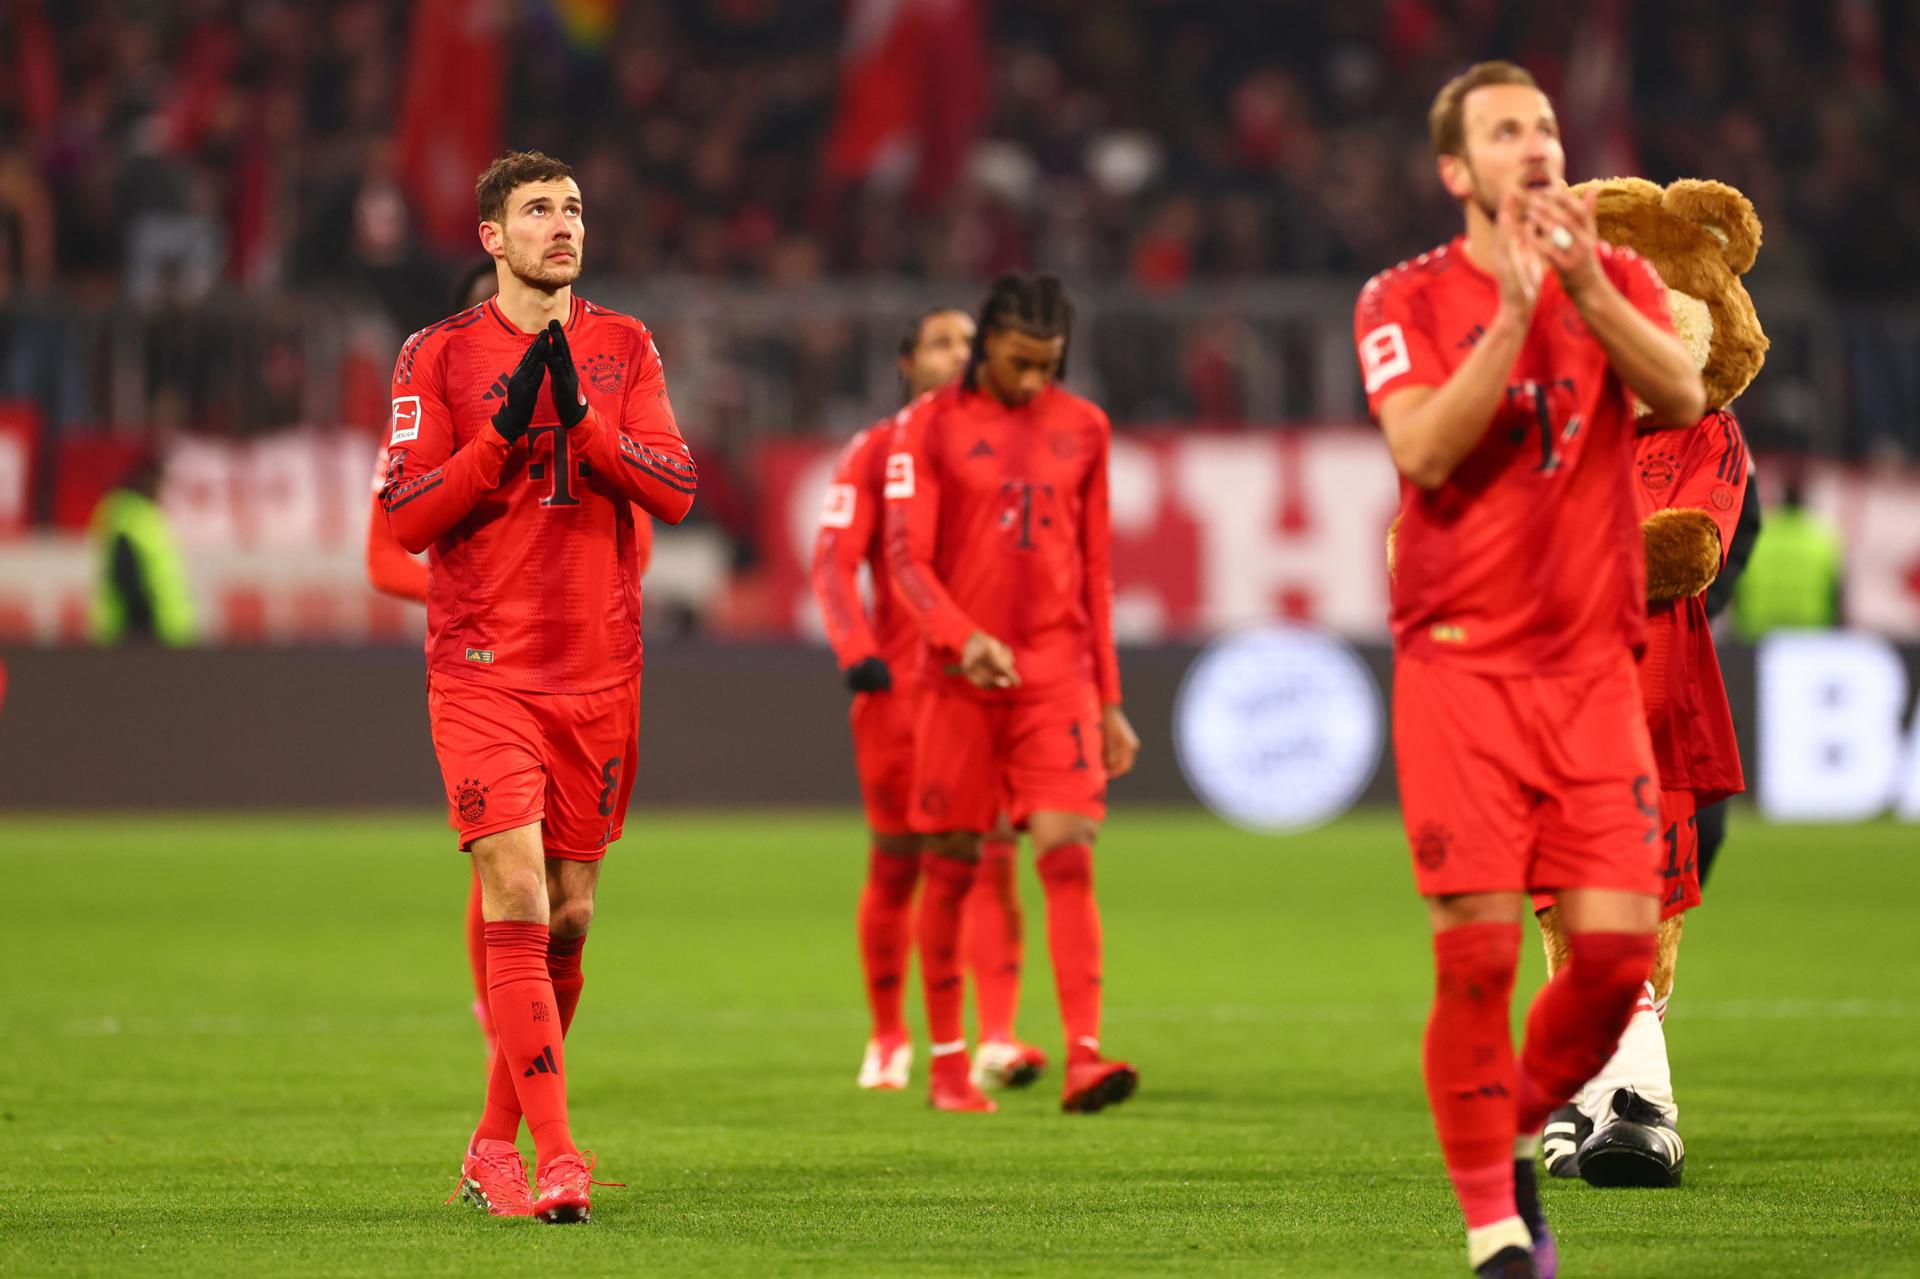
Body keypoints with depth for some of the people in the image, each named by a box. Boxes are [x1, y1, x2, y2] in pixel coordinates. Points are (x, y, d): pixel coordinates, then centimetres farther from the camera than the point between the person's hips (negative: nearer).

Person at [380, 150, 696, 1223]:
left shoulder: (623, 348, 9)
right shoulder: (440, 357, 1)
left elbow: (677, 490, -2)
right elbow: (407, 518, -4)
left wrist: (579, 414, -15)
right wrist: (504, 428, -15)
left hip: (599, 672, 3)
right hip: (483, 671, -3)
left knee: (569, 916, 7)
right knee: (515, 898, -15)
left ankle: (496, 1144, 21)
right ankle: (554, 1154, -18)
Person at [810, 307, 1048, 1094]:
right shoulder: (874, 453, 3)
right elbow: (834, 559, -5)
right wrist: (854, 647, -20)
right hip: (900, 681, -2)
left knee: (991, 857, -10)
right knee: (896, 865, 5)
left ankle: (997, 1041, -16)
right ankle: (888, 1038, 20)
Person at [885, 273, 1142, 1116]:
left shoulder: (1082, 429, 11)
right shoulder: (930, 427, 1)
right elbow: (906, 556, -5)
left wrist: (1108, 699, 14)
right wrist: (963, 637, -22)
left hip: (1058, 675, 2)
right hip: (960, 678, -2)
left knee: (1069, 852, -12)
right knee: (950, 867, 3)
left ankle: (1084, 1058, -18)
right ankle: (946, 1062, 14)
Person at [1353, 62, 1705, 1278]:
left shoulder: (1616, 277, 10)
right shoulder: (1408, 301, 2)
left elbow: (1682, 398, -9)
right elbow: (1424, 450, -14)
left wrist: (1586, 288, -21)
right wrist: (1514, 310, -18)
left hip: (1593, 662, 3)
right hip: (1460, 663, -3)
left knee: (1618, 944, -6)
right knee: (1479, 948, -9)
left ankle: (1519, 1129, 21)